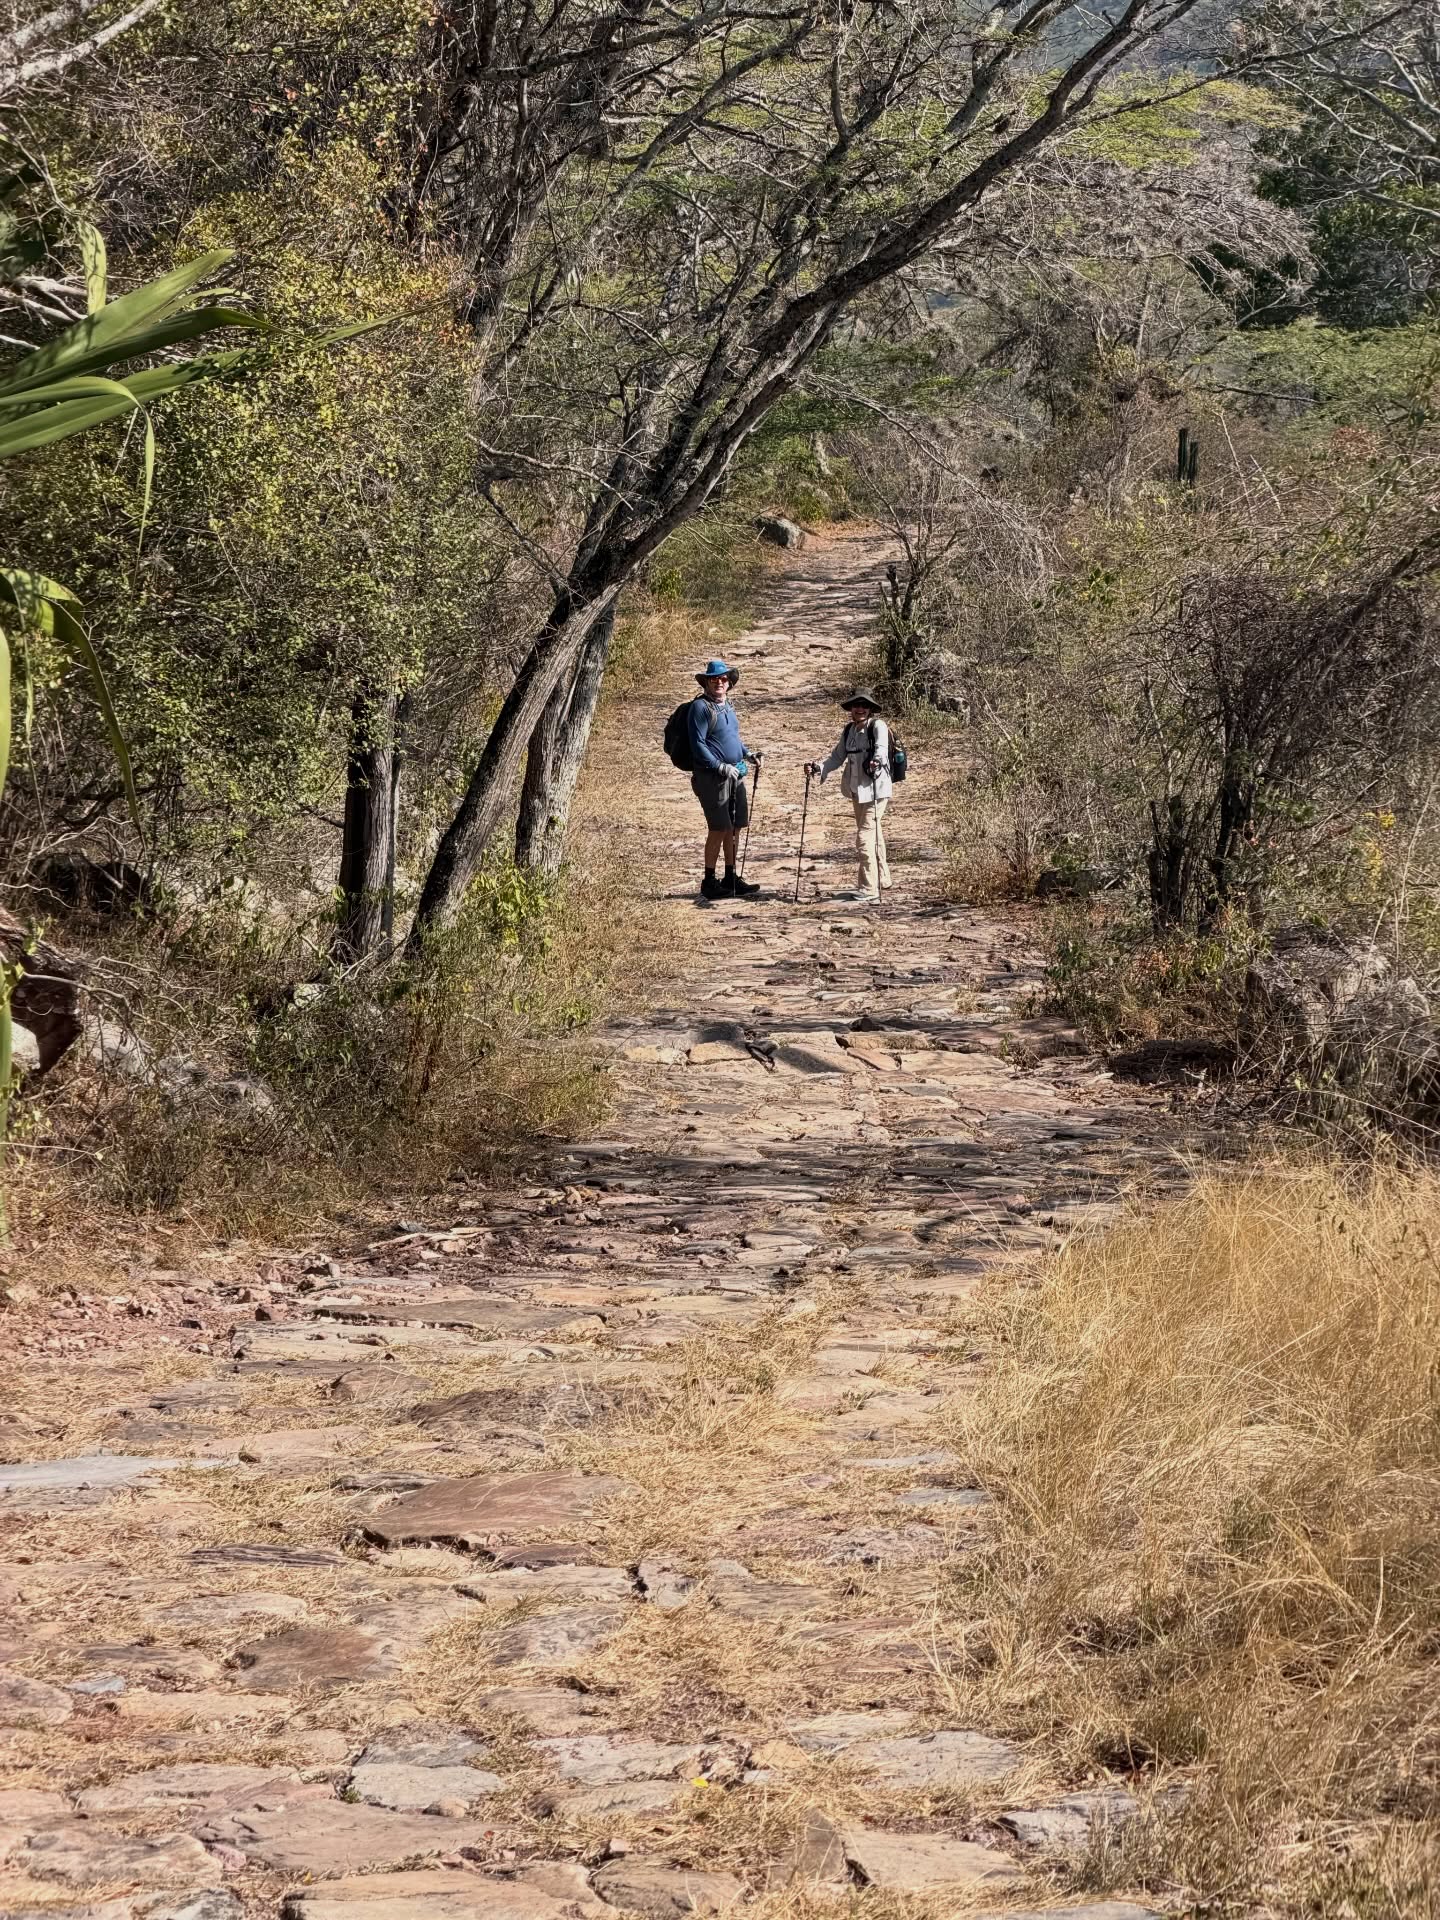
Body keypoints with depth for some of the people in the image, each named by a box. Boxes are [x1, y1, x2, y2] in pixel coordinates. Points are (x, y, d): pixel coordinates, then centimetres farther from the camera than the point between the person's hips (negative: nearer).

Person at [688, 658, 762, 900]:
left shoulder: (727, 705, 15)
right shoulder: (701, 707, -10)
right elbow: (698, 745, -16)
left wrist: (747, 753, 11)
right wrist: (721, 767, -21)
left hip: (735, 776, 8)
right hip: (712, 777, -8)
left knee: (735, 827, 10)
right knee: (719, 829, -8)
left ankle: (731, 878, 18)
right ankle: (709, 882, 0)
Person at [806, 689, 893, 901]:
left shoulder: (878, 726, -11)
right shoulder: (848, 730, 10)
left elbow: (881, 747, -28)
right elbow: (838, 757, 11)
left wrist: (877, 761, -48)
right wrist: (819, 767, -5)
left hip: (875, 789, -8)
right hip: (857, 789, 8)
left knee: (865, 836, -13)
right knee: (873, 835, 21)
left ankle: (869, 887, -10)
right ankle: (882, 877, 37)